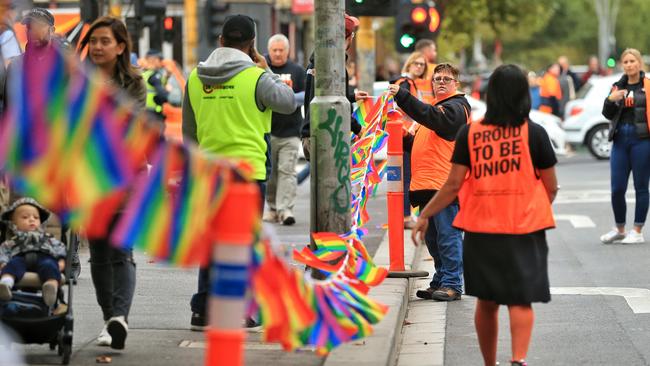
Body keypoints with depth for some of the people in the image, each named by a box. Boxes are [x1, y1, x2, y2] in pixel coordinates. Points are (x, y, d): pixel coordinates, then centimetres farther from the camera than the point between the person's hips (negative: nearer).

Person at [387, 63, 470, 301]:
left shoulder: (456, 107, -5)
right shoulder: (439, 107, 25)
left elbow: (432, 118, -24)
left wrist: (402, 96, -29)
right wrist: (405, 141, 13)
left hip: (444, 184, -10)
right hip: (427, 184, 10)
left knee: (447, 235, -9)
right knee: (433, 237, 13)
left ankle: (452, 285, -8)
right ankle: (440, 282, 20)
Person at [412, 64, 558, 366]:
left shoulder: (469, 134, -2)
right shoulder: (534, 134, -4)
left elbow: (453, 185, -4)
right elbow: (551, 187, 2)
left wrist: (424, 215, 7)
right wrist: (538, 210, 23)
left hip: (481, 230, 2)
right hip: (524, 229, -2)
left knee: (487, 302, 15)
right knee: (521, 301, -1)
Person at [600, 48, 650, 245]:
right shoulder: (619, 86, 13)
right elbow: (608, 115, 11)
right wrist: (610, 100, -6)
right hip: (620, 140, 4)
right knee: (617, 189, 4)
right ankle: (619, 229, 19)